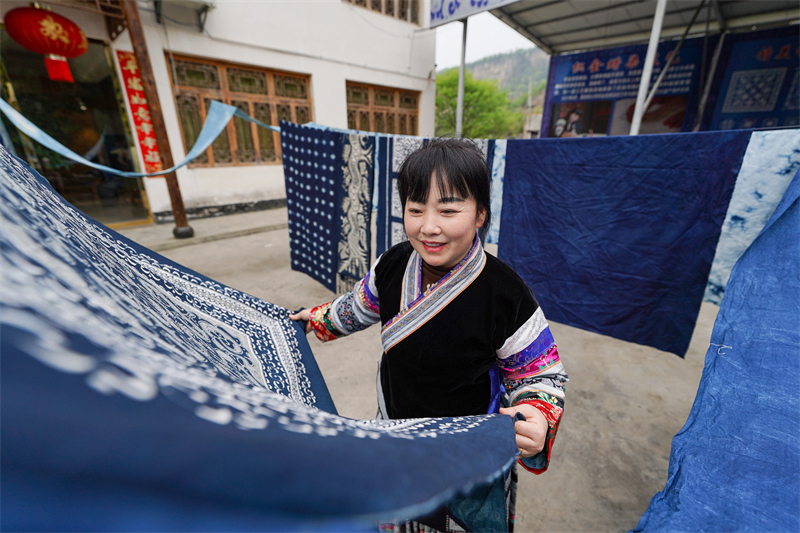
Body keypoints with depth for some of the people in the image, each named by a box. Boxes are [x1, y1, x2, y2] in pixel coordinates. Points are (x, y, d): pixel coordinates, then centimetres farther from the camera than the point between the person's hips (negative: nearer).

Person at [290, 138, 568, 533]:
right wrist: (321, 319, 18)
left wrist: (537, 419, -33)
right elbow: (361, 305, 7)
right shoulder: (392, 266, -16)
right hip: (394, 431, 4)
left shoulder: (505, 294, -29)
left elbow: (541, 374, -14)